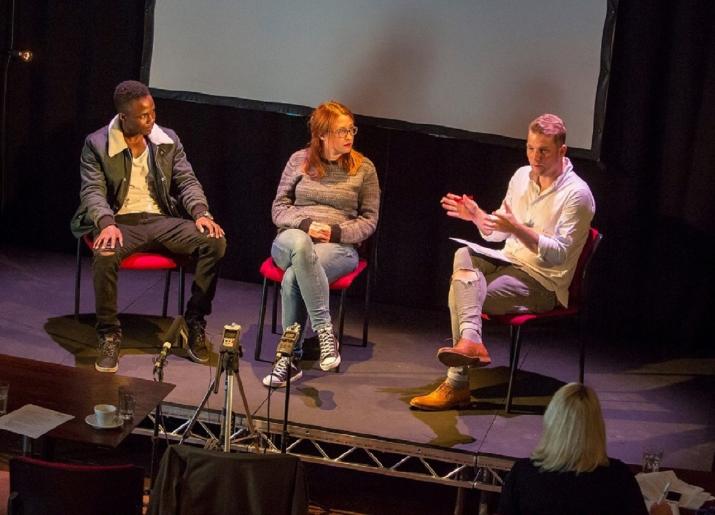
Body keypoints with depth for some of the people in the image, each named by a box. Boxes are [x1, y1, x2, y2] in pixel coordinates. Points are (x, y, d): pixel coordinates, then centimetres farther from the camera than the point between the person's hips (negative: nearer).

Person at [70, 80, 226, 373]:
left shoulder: (168, 140, 10)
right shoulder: (96, 144, -1)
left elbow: (187, 181, 10)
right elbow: (92, 191, -7)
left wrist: (200, 212, -11)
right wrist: (107, 224, -28)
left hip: (161, 219, 3)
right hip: (121, 221, -3)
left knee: (215, 241, -23)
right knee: (105, 255, -39)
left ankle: (195, 322, -7)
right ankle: (109, 335, -18)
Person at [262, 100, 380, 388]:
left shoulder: (364, 168, 7)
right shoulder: (299, 160, 10)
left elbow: (369, 220, 8)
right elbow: (279, 208, 9)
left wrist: (336, 232, -10)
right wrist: (305, 225, -11)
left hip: (339, 247, -1)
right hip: (292, 240, 1)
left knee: (293, 278, -36)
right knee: (300, 244, -40)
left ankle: (290, 358, -24)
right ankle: (325, 332, -38)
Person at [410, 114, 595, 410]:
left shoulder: (576, 194, -12)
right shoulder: (522, 176, 10)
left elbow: (559, 254, -19)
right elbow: (498, 233, 17)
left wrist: (518, 229, -32)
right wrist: (477, 216, -5)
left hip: (542, 282, -6)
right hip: (507, 263, 6)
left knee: (461, 295, -26)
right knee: (464, 256, -27)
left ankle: (457, 384, -29)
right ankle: (470, 341, -40)